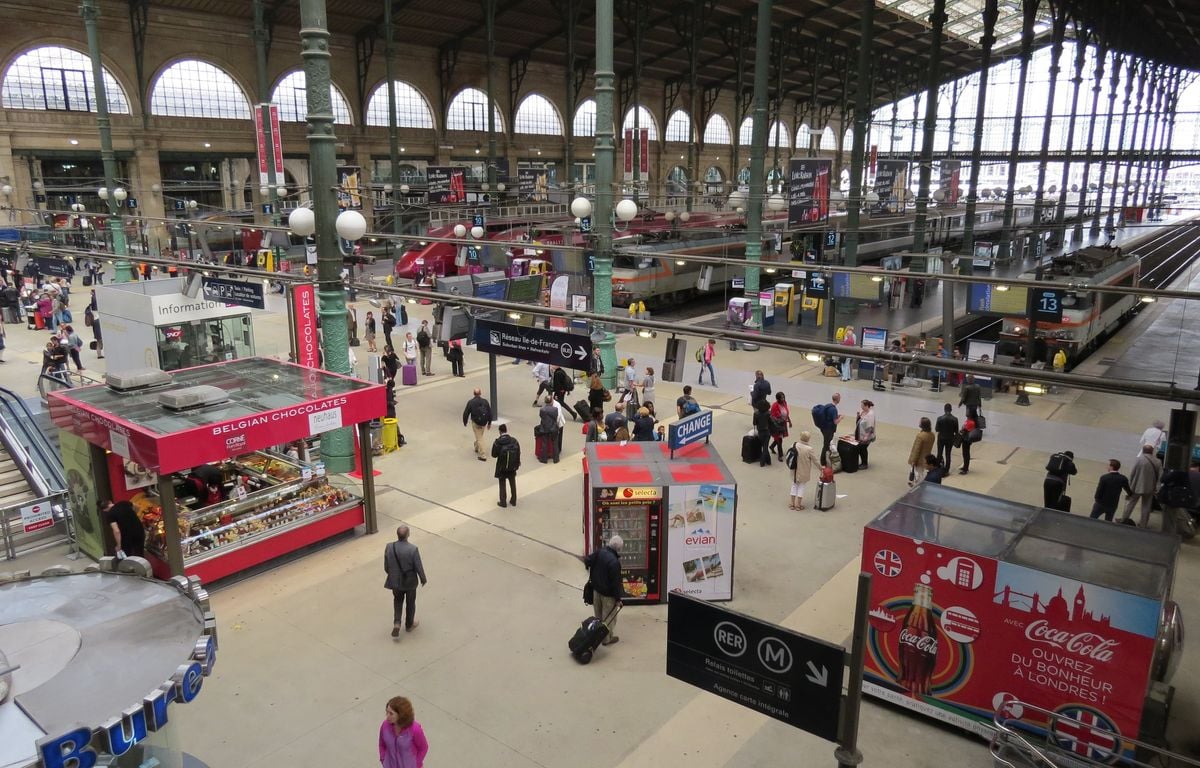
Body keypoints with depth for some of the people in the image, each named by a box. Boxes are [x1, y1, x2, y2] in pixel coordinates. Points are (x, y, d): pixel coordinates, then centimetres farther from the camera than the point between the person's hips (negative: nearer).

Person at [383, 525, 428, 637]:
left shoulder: (389, 547, -19)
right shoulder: (413, 549, -28)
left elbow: (386, 567, -6)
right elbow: (419, 567, -17)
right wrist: (423, 579, 2)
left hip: (395, 581, 2)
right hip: (410, 582, -2)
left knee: (398, 600, 28)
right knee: (410, 603, 22)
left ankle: (396, 623, 14)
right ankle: (409, 625, 40)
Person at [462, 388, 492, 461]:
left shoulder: (470, 402, -13)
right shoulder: (485, 402, -4)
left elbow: (466, 413, -7)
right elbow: (490, 413, 1)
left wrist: (465, 422, 9)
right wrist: (489, 423, 13)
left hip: (476, 423, -3)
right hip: (484, 422, 3)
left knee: (479, 438, 0)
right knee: (480, 436, 25)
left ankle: (482, 455, -1)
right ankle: (476, 448, 47)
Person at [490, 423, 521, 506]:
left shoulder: (498, 442, -17)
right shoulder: (514, 440, -7)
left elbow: (494, 455, -13)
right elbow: (518, 453, -2)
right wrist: (517, 463, 10)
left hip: (502, 466, -3)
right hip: (512, 466, 3)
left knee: (502, 484, 11)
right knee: (512, 483, 18)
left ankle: (503, 502, 14)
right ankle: (513, 500, 26)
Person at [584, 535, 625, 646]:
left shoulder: (599, 552, -10)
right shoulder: (614, 562, -31)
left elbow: (587, 561, 4)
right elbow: (616, 582, -24)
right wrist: (618, 598, -14)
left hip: (596, 588, 7)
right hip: (608, 593, -7)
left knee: (598, 614, 23)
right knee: (609, 616, 11)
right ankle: (607, 638, 23)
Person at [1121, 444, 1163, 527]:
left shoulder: (1139, 459, -15)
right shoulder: (1158, 462, -3)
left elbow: (1132, 473, -12)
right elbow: (1160, 476, -1)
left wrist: (1130, 485, 0)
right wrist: (1157, 487, 6)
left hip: (1137, 486, -3)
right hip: (1150, 488, 3)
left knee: (1130, 503, 13)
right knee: (1146, 506, 14)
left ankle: (1124, 520, 19)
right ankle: (1143, 524, 20)